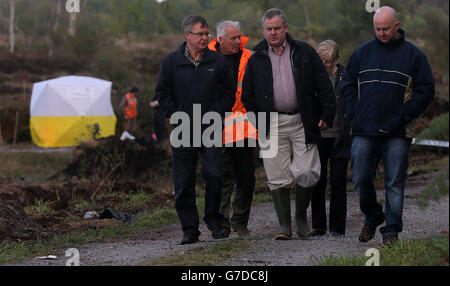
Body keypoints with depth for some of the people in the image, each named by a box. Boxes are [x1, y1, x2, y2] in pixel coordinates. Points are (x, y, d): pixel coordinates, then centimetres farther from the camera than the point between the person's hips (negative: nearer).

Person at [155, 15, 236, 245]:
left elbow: (229, 92, 10)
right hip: (183, 131, 0)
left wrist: (216, 114, -3)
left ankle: (214, 222, 8)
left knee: (214, 176, -11)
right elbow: (162, 93, 6)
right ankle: (190, 229, 9)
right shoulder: (171, 62, 4)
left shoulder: (218, 62, 6)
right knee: (184, 183, 0)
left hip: (211, 130, 0)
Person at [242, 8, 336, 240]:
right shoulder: (257, 59, 9)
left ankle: (301, 217, 17)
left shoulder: (304, 53, 6)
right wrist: (256, 120, 8)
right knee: (278, 177, -1)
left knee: (306, 173, -5)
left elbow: (323, 86, 6)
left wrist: (326, 115, -1)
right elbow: (247, 95, 15)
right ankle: (284, 225, 6)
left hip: (302, 122, -1)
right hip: (271, 125, 1)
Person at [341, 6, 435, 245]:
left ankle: (391, 230, 5)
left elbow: (426, 90, 2)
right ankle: (372, 217, 27)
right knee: (360, 179, 3)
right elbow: (347, 85, 17)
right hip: (364, 132, 2)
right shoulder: (362, 52, 11)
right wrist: (355, 113, 3)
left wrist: (404, 116, -8)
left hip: (397, 133, -2)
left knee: (394, 183, -1)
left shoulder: (413, 54, 3)